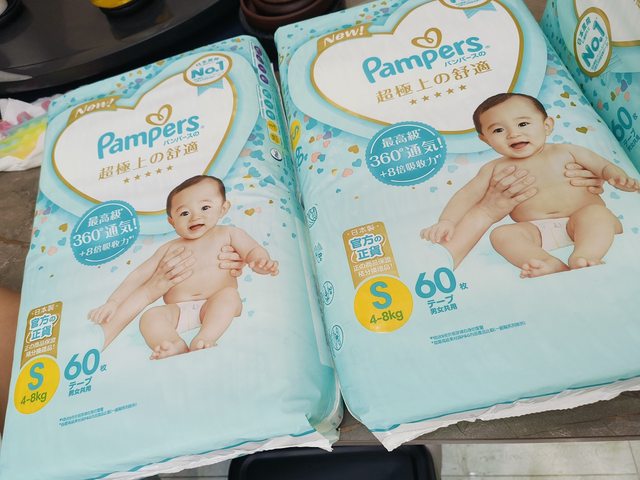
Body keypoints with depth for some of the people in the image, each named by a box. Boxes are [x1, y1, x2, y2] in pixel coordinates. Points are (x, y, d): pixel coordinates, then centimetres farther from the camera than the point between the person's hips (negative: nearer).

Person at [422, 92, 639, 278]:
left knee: (596, 213, -29)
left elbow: (603, 166, 14)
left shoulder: (565, 152, 8)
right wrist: (447, 221, -17)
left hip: (580, 221, 1)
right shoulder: (496, 169, 6)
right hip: (537, 230, 0)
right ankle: (553, 265, -45)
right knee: (501, 234, -27)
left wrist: (617, 176, -10)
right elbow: (467, 195, -1)